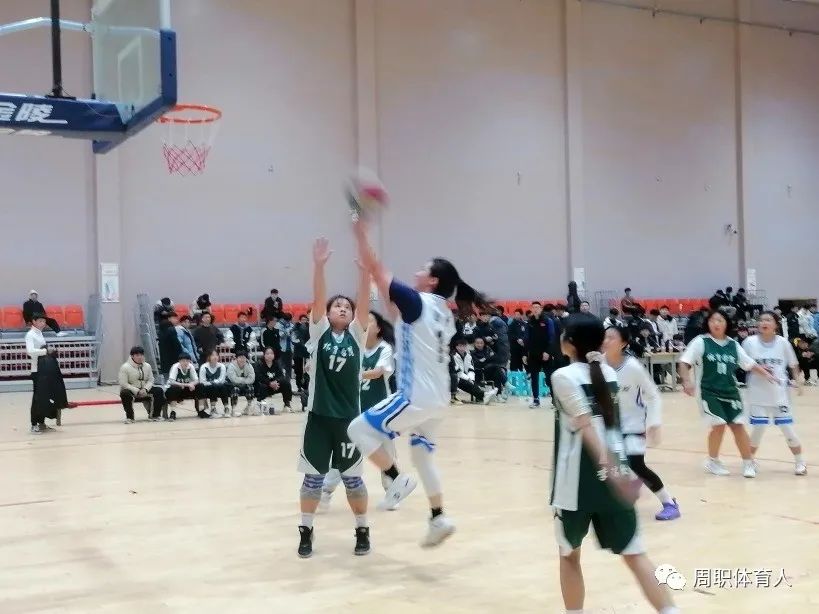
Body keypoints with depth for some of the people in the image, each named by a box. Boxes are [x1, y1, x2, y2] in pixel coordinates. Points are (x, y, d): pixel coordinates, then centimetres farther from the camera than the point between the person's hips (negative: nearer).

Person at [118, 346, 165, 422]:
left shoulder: (147, 366, 4)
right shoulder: (125, 367, -13)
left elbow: (150, 380, 4)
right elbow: (123, 384, -17)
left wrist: (145, 389, -18)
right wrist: (137, 391, -24)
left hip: (144, 391, 5)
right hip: (131, 391, -5)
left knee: (159, 390, -13)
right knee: (125, 393, -38)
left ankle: (154, 415, -2)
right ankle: (129, 417, -21)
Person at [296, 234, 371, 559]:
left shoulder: (356, 334, 4)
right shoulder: (319, 331, 3)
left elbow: (364, 300, -10)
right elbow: (318, 299, -11)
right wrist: (319, 265, -26)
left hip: (349, 417, 0)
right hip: (319, 415, 0)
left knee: (352, 478, 9)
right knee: (313, 477, 7)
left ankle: (362, 531, 25)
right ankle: (305, 531, 22)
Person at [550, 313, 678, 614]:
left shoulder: (564, 376, -8)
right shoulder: (609, 373, 8)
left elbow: (587, 425, -19)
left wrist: (607, 468, -26)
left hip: (580, 479, -4)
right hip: (616, 473, 5)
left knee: (569, 554, 15)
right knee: (635, 555, 5)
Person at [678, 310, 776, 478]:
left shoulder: (733, 345, 5)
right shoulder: (701, 342, -6)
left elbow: (750, 364, 13)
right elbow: (684, 362, -7)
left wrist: (767, 375, 3)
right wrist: (687, 381, -21)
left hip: (730, 391, 4)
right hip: (708, 392, -4)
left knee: (738, 425, -1)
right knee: (719, 424, -11)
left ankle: (748, 463, 12)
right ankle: (713, 461, 11)